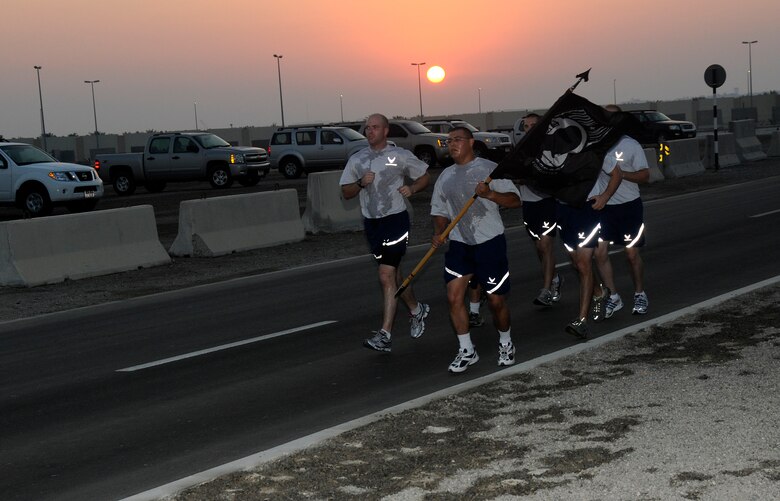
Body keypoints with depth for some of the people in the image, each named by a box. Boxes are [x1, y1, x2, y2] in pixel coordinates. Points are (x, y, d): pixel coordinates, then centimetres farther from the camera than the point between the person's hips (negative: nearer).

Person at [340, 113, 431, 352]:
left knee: (387, 276, -13)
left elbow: (425, 176, 9)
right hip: (371, 223, 5)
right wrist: (360, 183, -11)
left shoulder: (400, 156, -2)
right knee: (394, 274, 17)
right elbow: (346, 192, 8)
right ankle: (416, 309, 41)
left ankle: (385, 335, -14)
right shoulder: (356, 160, 8)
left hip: (395, 219, -5)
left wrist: (412, 188, -11)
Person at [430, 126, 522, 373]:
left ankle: (506, 344, 26)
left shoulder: (489, 168, -4)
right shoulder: (445, 176, 11)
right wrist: (439, 232, -3)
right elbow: (440, 211, 16)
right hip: (459, 244, 4)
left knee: (496, 301, 2)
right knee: (454, 297, -6)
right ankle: (467, 351, 7)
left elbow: (515, 200, -8)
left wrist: (490, 194, -24)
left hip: (490, 242, -4)